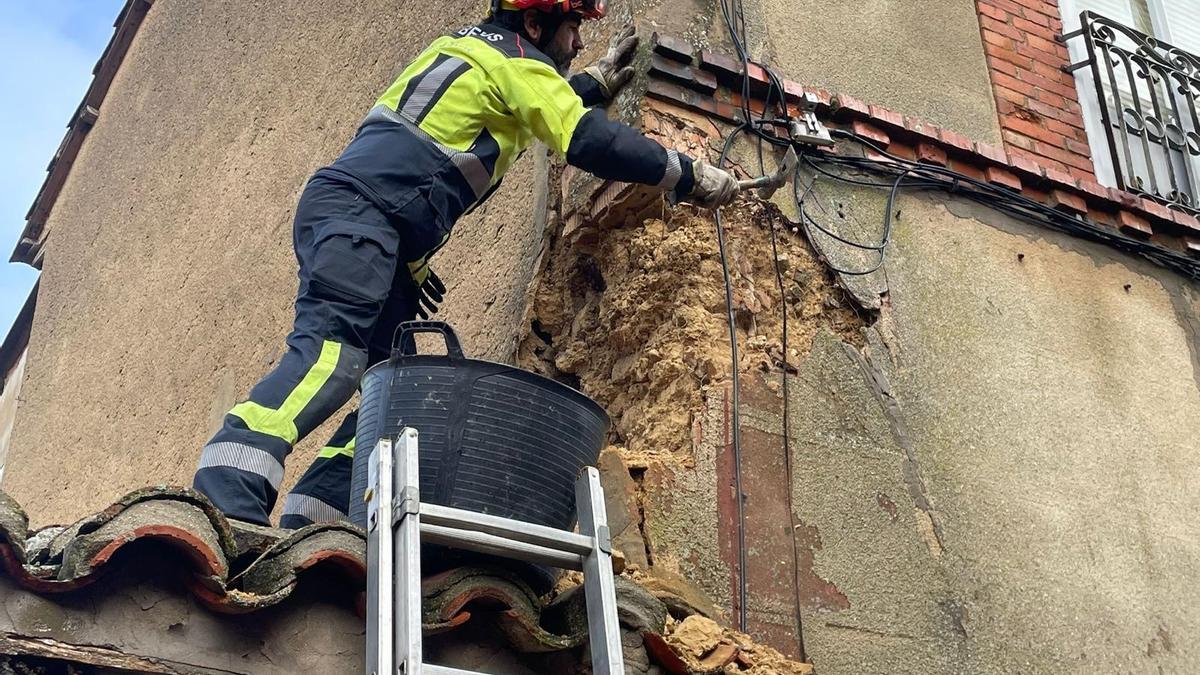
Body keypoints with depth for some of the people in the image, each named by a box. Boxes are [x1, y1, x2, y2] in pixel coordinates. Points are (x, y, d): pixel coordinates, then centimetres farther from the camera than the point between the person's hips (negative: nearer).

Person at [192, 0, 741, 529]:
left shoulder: (474, 47, 30)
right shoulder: (516, 59, 2)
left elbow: (547, 106, 49)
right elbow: (591, 142, -8)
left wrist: (596, 82, 55)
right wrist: (690, 176, 0)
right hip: (360, 211, -10)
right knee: (333, 349, -28)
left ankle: (305, 527, -9)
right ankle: (225, 502, -42)